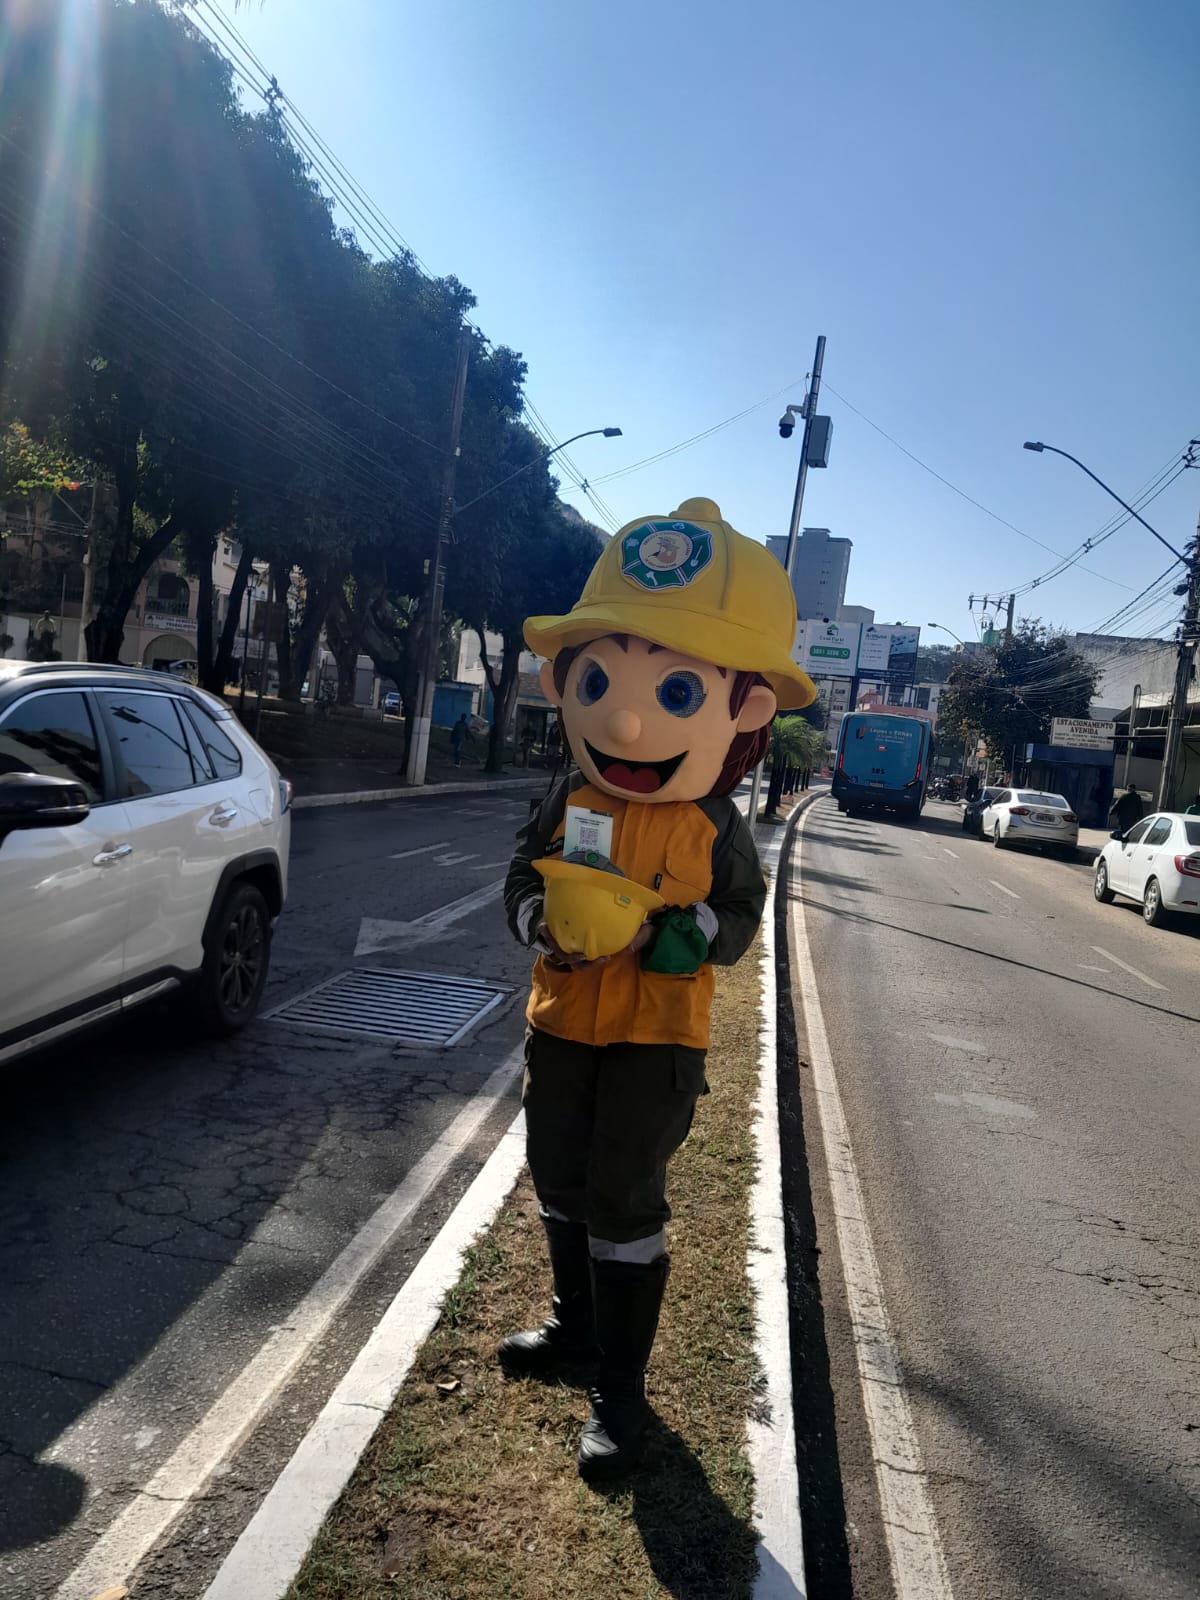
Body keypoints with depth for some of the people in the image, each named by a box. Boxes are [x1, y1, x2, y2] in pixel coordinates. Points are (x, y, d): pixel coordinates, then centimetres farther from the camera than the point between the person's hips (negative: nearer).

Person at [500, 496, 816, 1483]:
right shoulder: (569, 803, -3)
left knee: (625, 1198, -1)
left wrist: (659, 936, -24)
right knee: (560, 1179, 18)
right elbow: (524, 876, 3)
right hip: (564, 1021, 5)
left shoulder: (714, 828, -11)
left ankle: (620, 1392, 15)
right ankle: (577, 1321, 42)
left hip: (658, 1036, -4)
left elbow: (735, 920, -7)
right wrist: (545, 926, -19)